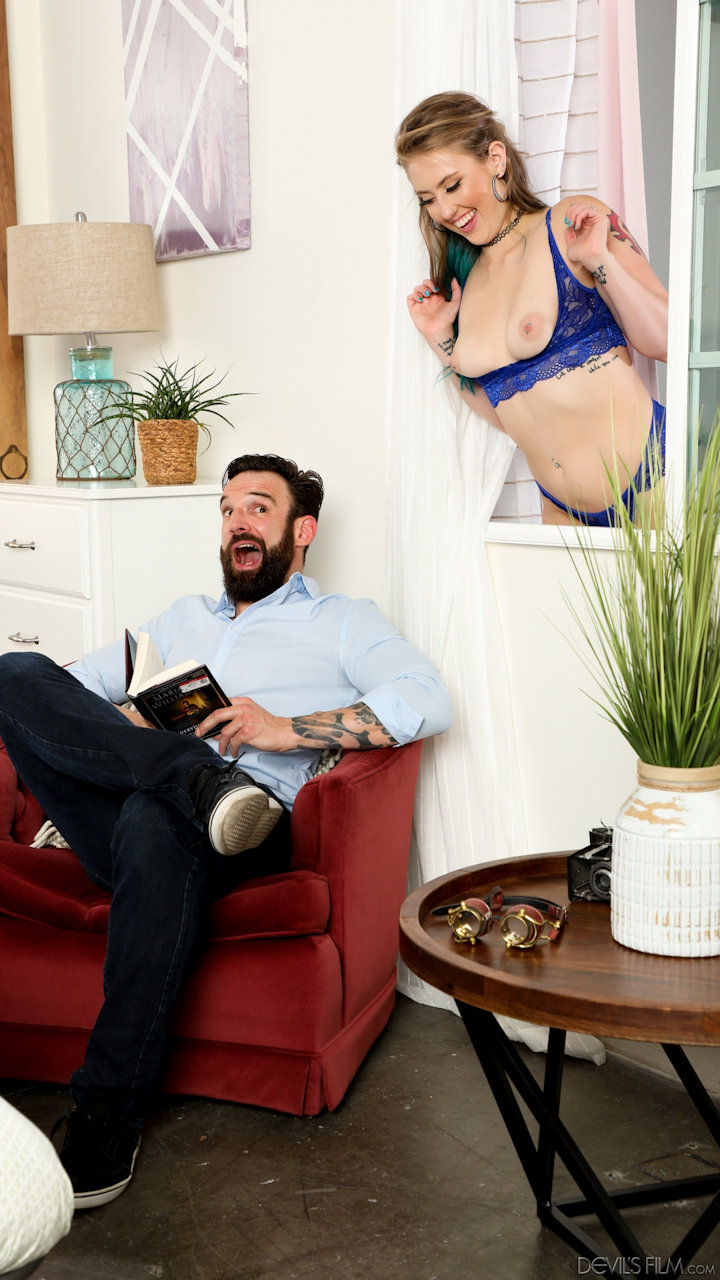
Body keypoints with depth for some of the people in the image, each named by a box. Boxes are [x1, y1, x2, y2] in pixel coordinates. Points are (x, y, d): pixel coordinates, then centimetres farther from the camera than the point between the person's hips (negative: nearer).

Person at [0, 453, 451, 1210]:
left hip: (236, 832, -5)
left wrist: (285, 731, -9)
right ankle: (199, 778, -34)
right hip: (114, 821, 5)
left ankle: (109, 1113, -34)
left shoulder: (343, 622, 17)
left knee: (155, 821, -42)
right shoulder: (186, 617, 34)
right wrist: (111, 729, 4)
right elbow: (78, 679, 29)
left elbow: (428, 702, -2)